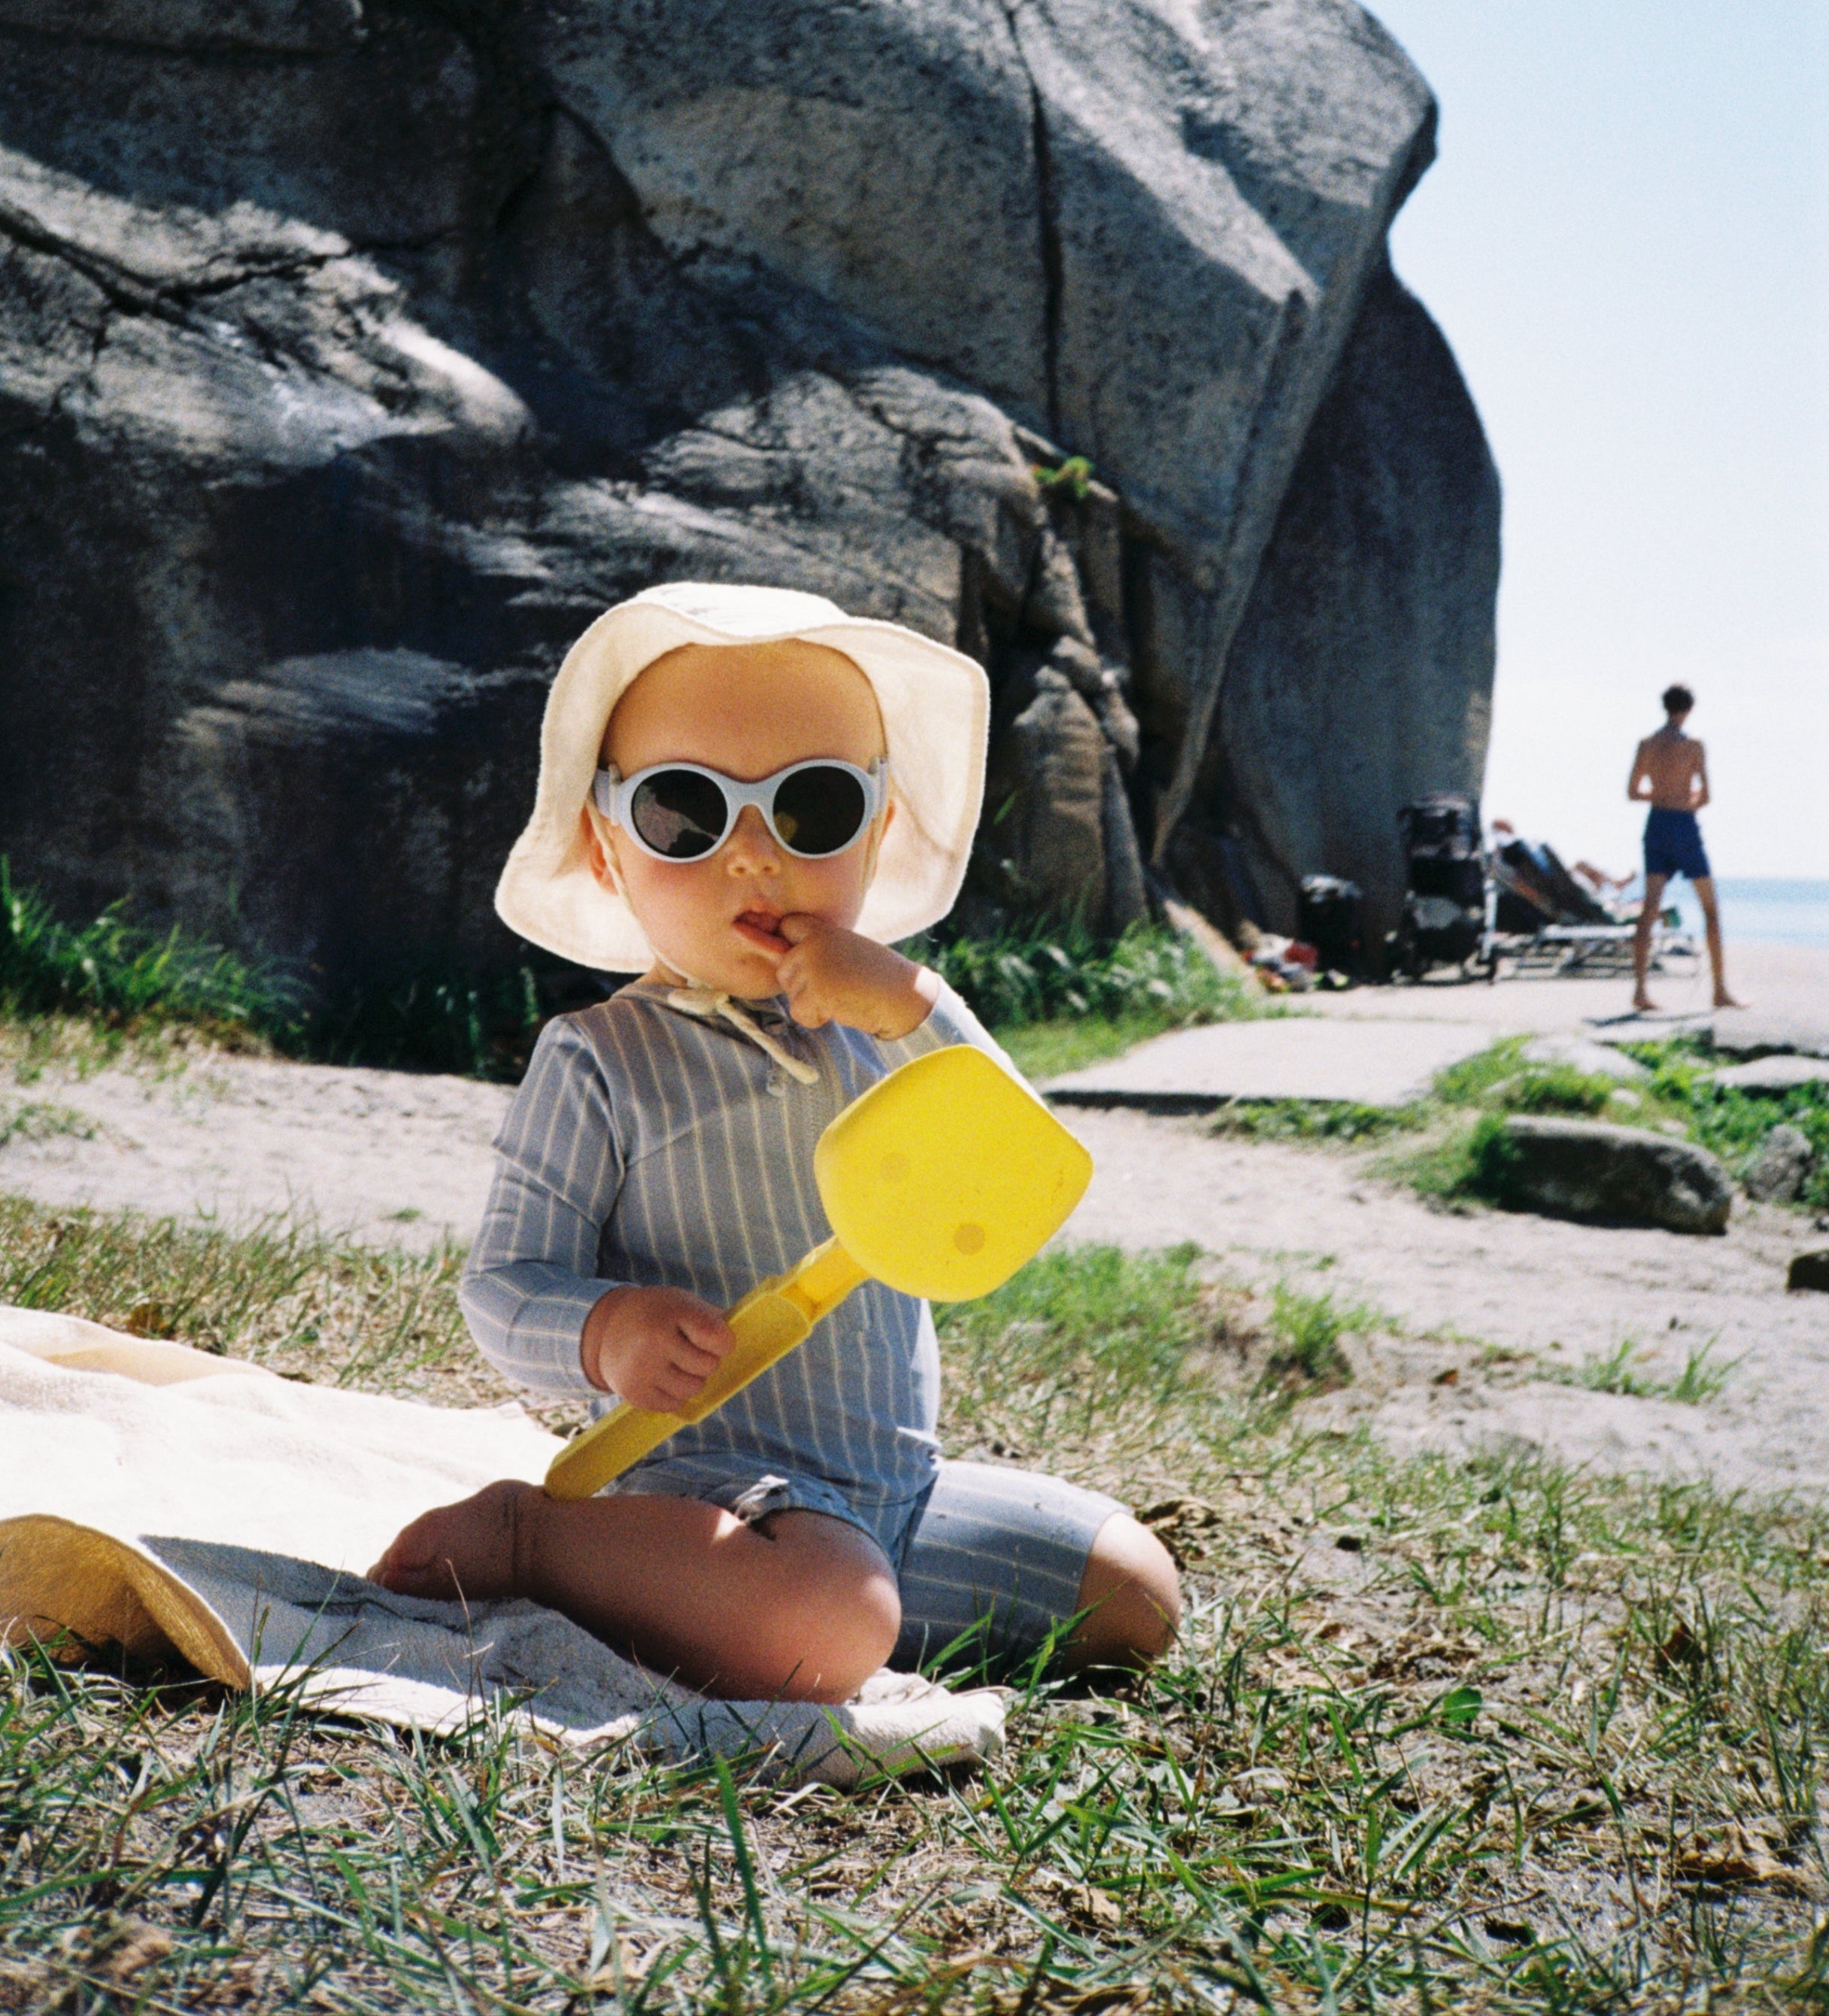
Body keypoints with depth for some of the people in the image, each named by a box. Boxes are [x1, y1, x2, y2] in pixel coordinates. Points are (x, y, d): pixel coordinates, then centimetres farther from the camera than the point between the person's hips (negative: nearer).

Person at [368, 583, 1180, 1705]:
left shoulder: (882, 1030, 8)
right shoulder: (601, 1061, -6)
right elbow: (504, 1285, -7)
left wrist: (914, 1012, -15)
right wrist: (602, 1333, -30)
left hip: (899, 1482, 7)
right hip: (705, 1476, -7)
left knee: (1140, 1597, 10)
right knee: (825, 1625, -36)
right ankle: (528, 1539, -11)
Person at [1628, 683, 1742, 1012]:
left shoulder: (1646, 745, 5)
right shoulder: (1694, 746, -9)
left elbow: (1632, 793, 10)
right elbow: (1705, 796, -12)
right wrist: (1691, 804, 10)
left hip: (1656, 825, 4)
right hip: (1684, 827, -4)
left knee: (1650, 908, -2)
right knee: (1711, 908, 8)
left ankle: (1639, 989, -15)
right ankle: (1720, 990, 10)